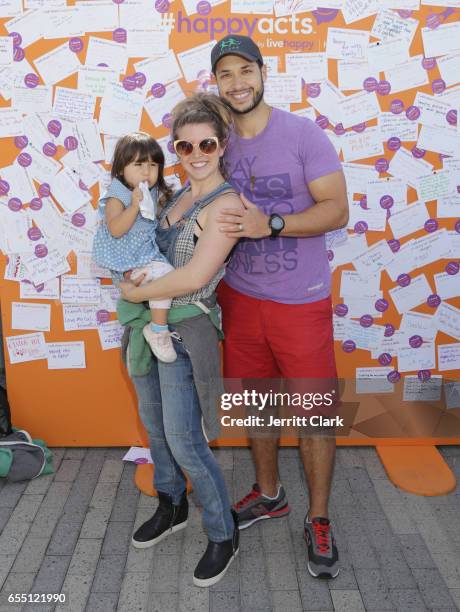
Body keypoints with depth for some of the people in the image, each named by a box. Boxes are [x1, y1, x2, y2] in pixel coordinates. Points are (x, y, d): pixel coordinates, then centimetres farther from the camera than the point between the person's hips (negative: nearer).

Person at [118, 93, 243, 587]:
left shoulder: (225, 203, -16)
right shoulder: (177, 193, 8)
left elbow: (194, 277, -24)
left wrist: (137, 292, -12)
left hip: (184, 330, -8)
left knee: (185, 443, -1)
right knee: (155, 426, 20)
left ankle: (223, 535, 22)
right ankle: (171, 509, 43)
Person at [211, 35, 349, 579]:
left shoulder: (303, 134, -9)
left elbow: (337, 208, -13)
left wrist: (270, 224, -28)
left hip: (300, 301, -4)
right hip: (239, 296, 5)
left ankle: (318, 519, 24)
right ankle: (269, 494, 39)